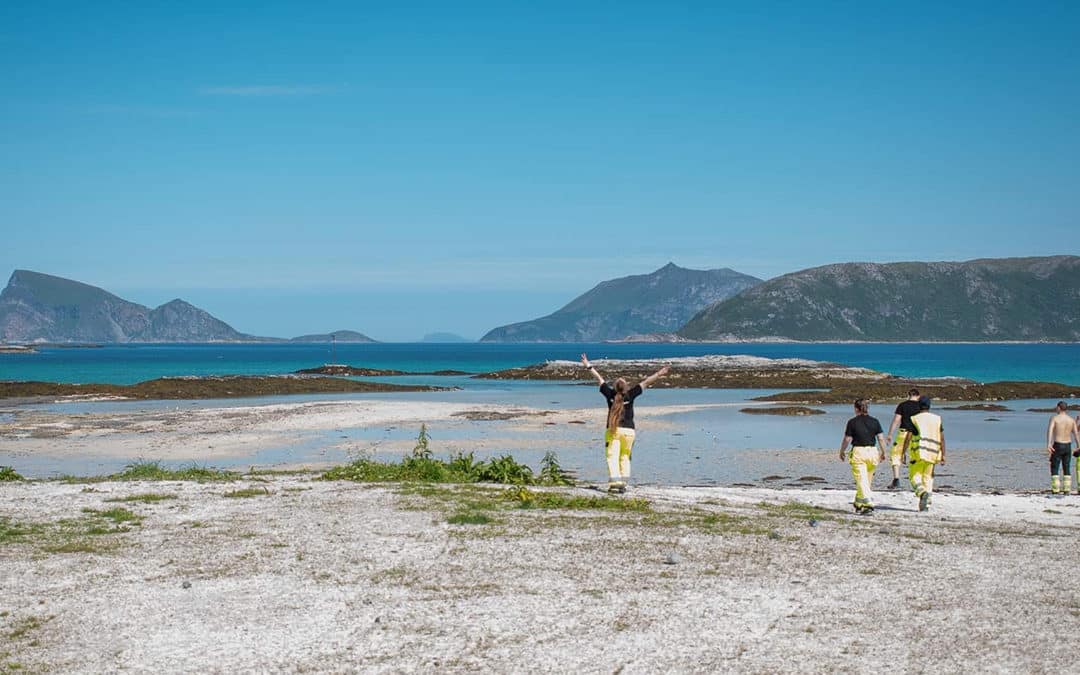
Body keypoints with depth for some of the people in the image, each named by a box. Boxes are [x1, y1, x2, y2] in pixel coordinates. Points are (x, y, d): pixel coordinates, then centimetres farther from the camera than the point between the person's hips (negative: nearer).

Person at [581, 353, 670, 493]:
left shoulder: (610, 394, -3)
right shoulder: (630, 395, -4)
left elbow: (600, 379, 7)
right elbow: (645, 383, 2)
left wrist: (588, 366, 14)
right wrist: (658, 374, 7)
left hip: (613, 430, -1)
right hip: (628, 430, 1)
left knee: (612, 458, -4)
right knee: (625, 458, 10)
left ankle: (614, 482, -17)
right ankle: (623, 483, 5)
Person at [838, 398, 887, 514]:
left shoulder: (852, 422, -5)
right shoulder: (875, 422, 4)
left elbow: (847, 440, -3)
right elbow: (881, 438, 1)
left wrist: (842, 452, 12)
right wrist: (883, 453, 13)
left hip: (858, 452, -4)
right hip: (872, 451, 4)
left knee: (862, 481, -4)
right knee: (868, 481, 17)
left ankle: (869, 505, -16)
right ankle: (859, 504, 26)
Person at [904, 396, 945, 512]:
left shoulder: (914, 419, 0)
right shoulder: (937, 419, 8)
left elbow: (908, 437, -5)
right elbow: (942, 438, 4)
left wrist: (903, 453, 0)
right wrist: (943, 455, 5)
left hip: (918, 452, -3)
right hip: (932, 453, 3)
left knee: (914, 476, 2)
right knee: (928, 477, 12)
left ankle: (922, 492, -26)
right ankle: (926, 503, 9)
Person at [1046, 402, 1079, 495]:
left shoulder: (1054, 418, -6)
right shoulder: (1072, 420, 5)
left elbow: (1050, 430, -21)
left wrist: (1048, 444, -30)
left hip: (1057, 445, -4)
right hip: (1068, 446, 4)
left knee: (1054, 468, 1)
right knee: (1066, 468, 13)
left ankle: (1055, 489, -6)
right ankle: (1067, 489, 10)